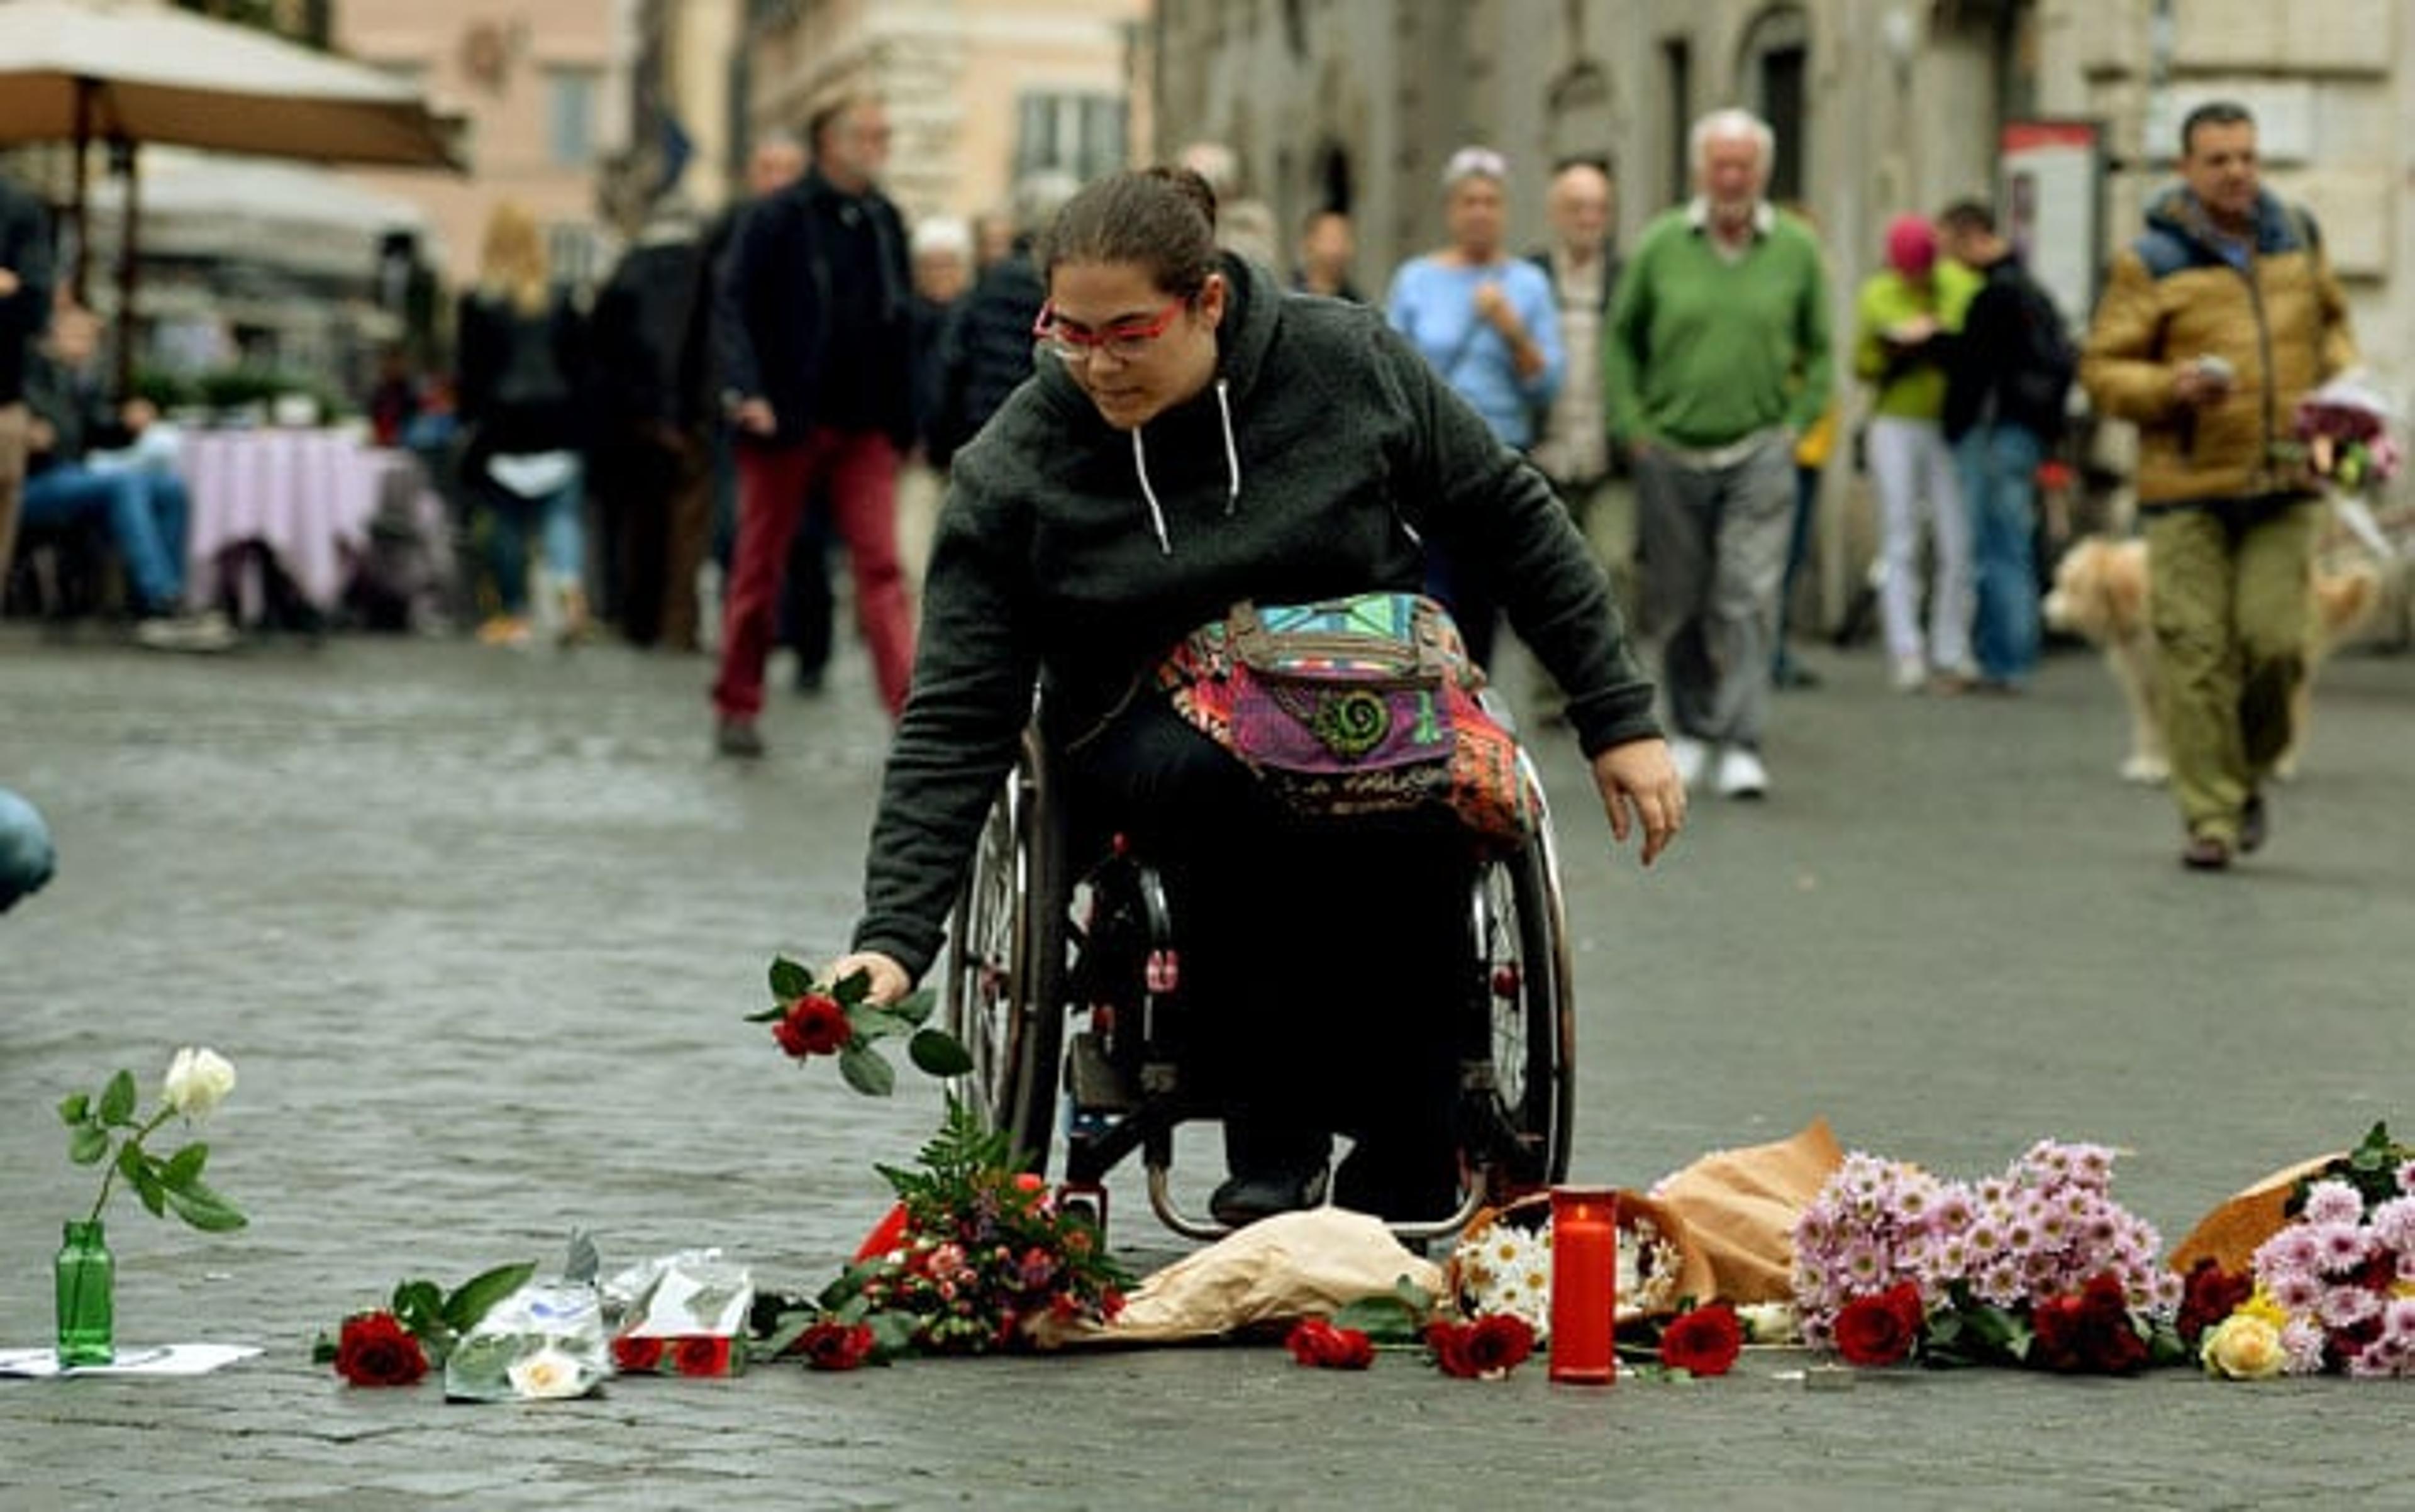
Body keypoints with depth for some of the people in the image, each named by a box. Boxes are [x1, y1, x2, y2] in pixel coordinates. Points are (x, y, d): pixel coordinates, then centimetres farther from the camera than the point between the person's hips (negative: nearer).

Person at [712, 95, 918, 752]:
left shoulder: (885, 221, 8)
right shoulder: (777, 218, -7)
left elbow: (901, 322, 13)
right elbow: (733, 307, -10)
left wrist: (905, 420, 10)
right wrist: (748, 392, -22)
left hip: (865, 426, 3)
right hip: (788, 420, -3)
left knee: (881, 563, -6)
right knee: (760, 567, 7)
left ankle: (911, 707, -12)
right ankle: (736, 708, 18)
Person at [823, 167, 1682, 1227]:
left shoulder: (1349, 364, -8)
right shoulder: (1012, 472, -11)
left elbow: (1514, 522, 3)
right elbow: (954, 725, -12)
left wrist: (1619, 721, 1)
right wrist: (896, 938, -23)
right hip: (1152, 732, -1)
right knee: (1215, 782, -38)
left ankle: (1403, 1181, -22)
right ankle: (1274, 1156, -26)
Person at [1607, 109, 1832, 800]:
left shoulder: (1796, 250, 1)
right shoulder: (1660, 245, 0)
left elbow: (1821, 350, 10)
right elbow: (1620, 337, 8)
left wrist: (1796, 424, 0)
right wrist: (1633, 424, 1)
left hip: (1757, 455, -1)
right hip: (1671, 456, 1)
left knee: (1749, 600, -10)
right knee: (1678, 605, 9)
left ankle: (1742, 745, -12)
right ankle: (1692, 730, 26)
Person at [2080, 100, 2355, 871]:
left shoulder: (2296, 237, 9)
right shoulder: (2152, 261, -3)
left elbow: (2331, 318, 26)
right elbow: (2103, 367, -2)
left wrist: (2342, 380, 8)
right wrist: (2171, 389, -19)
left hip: (2285, 486, 3)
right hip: (2187, 488, -3)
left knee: (2274, 642, -6)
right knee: (2197, 652, -5)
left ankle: (2249, 776, 20)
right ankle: (2211, 816, 2)